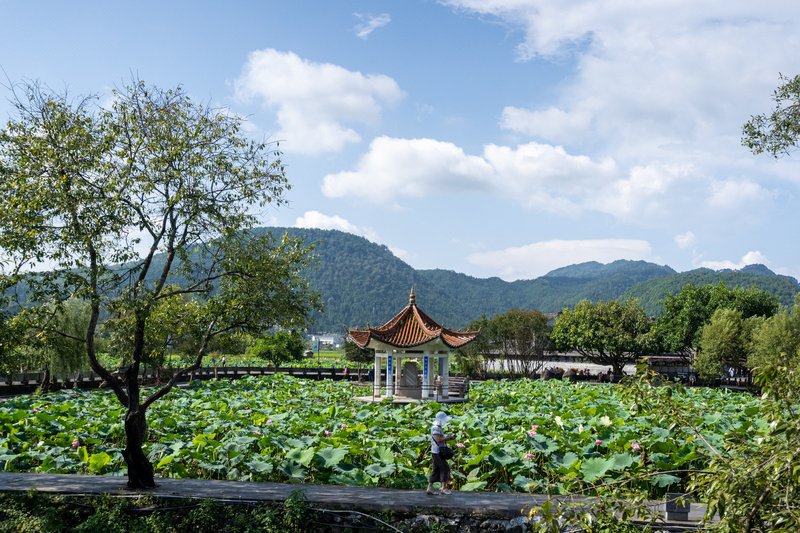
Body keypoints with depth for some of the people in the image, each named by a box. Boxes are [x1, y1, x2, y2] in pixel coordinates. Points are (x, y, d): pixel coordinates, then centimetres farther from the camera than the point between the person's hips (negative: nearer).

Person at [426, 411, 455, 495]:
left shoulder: (439, 428, 16)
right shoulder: (435, 428, -15)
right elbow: (438, 440, -25)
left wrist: (448, 437, 4)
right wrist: (449, 438, -19)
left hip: (437, 452, 10)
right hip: (437, 452, -10)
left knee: (436, 470, 11)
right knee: (445, 468, -6)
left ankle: (429, 488, 12)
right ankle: (444, 488, -2)